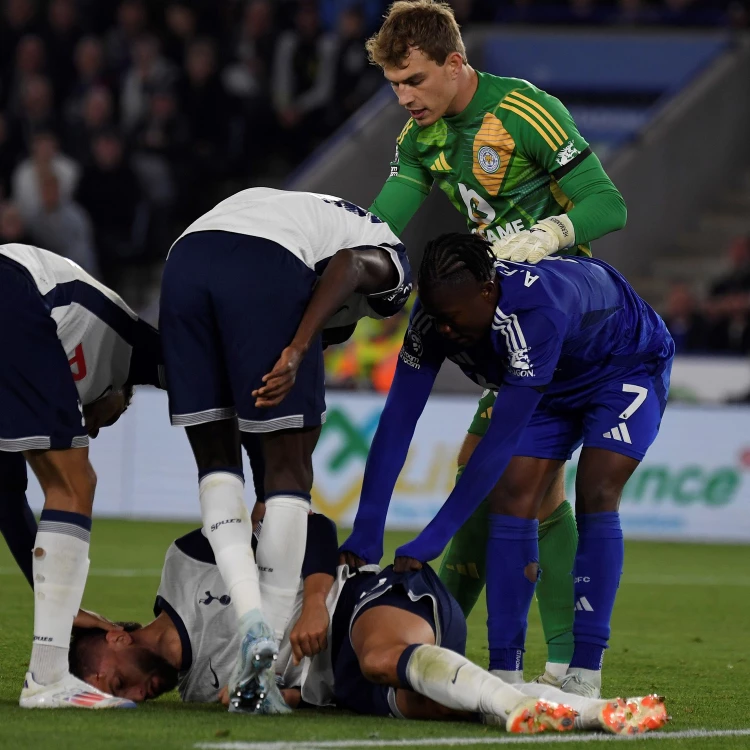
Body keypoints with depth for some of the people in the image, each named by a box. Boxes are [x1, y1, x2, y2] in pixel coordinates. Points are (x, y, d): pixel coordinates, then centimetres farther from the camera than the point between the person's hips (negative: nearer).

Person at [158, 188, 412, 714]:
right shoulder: (388, 256, 26)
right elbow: (347, 265, -2)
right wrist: (297, 351, -11)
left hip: (186, 257, 5)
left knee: (216, 457, 17)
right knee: (289, 468, 5)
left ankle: (252, 620, -1)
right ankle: (267, 653, 0)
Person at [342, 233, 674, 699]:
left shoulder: (536, 311, -45)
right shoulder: (437, 313, -26)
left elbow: (501, 441, -43)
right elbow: (397, 424, -24)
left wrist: (430, 543, -43)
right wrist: (364, 538, -29)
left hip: (627, 367, -6)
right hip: (555, 384, 6)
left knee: (596, 496, -22)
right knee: (512, 498, -10)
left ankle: (585, 675, -18)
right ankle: (506, 673, -9)